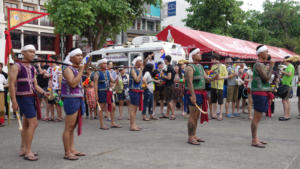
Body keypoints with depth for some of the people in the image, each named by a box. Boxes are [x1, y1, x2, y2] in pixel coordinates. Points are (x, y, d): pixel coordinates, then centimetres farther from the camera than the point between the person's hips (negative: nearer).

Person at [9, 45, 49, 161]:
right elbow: (12, 84, -13)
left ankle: (23, 149, 20)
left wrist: (44, 93, -3)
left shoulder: (32, 69, 14)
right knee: (33, 123, -13)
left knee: (26, 124, 12)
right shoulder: (16, 66, -7)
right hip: (23, 98, -8)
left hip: (32, 97, 8)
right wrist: (14, 101, -19)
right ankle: (28, 151, -7)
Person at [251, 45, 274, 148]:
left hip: (262, 93, 10)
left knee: (257, 117, 13)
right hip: (260, 93, -10)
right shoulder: (259, 64, -13)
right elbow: (267, 78, -19)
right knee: (256, 117, -7)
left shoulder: (261, 64, 18)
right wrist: (271, 66, -9)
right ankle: (254, 141, -4)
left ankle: (255, 139, 20)